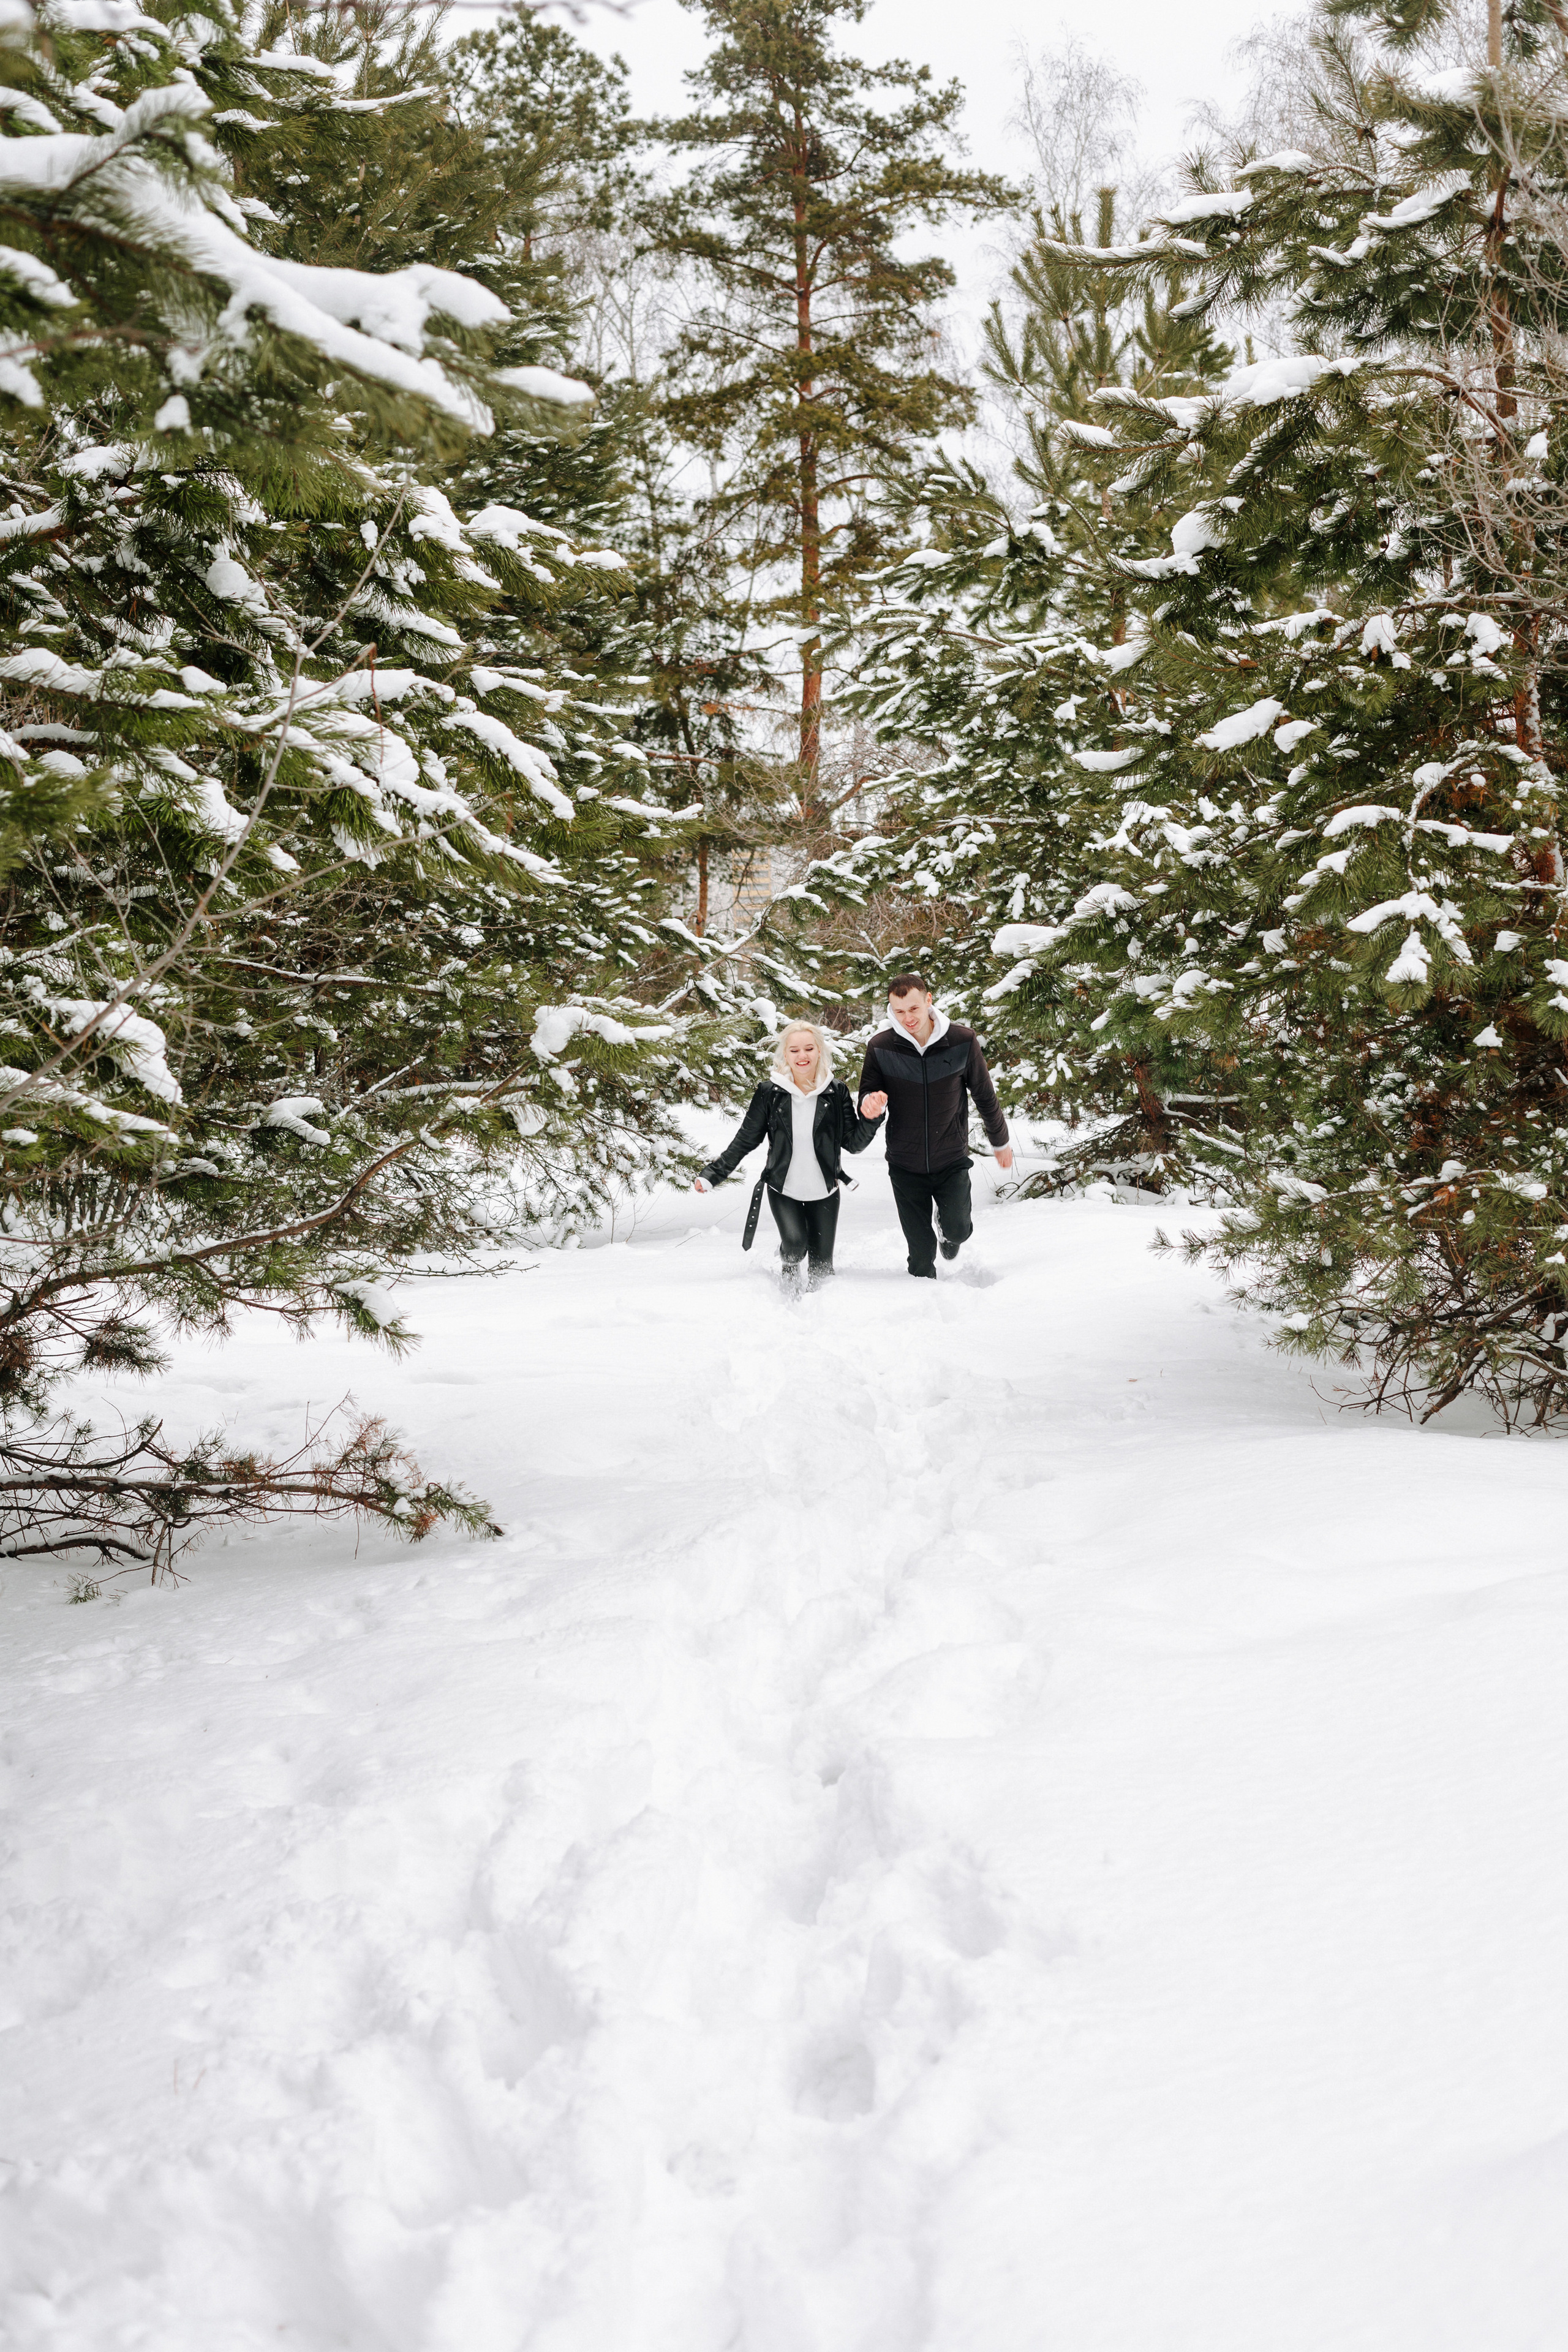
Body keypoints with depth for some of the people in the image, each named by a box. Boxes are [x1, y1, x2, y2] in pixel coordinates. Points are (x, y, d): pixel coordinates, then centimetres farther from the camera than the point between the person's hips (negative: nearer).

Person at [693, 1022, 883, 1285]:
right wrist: (712, 1175, -2)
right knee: (796, 1244, -24)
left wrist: (871, 1118, -18)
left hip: (824, 1193, 1)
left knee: (821, 1269, 3)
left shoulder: (836, 1092, -2)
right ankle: (790, 1267, 12)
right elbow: (745, 1140, 2)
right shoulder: (770, 1093, -5)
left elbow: (854, 1143, 0)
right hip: (783, 1190, -1)